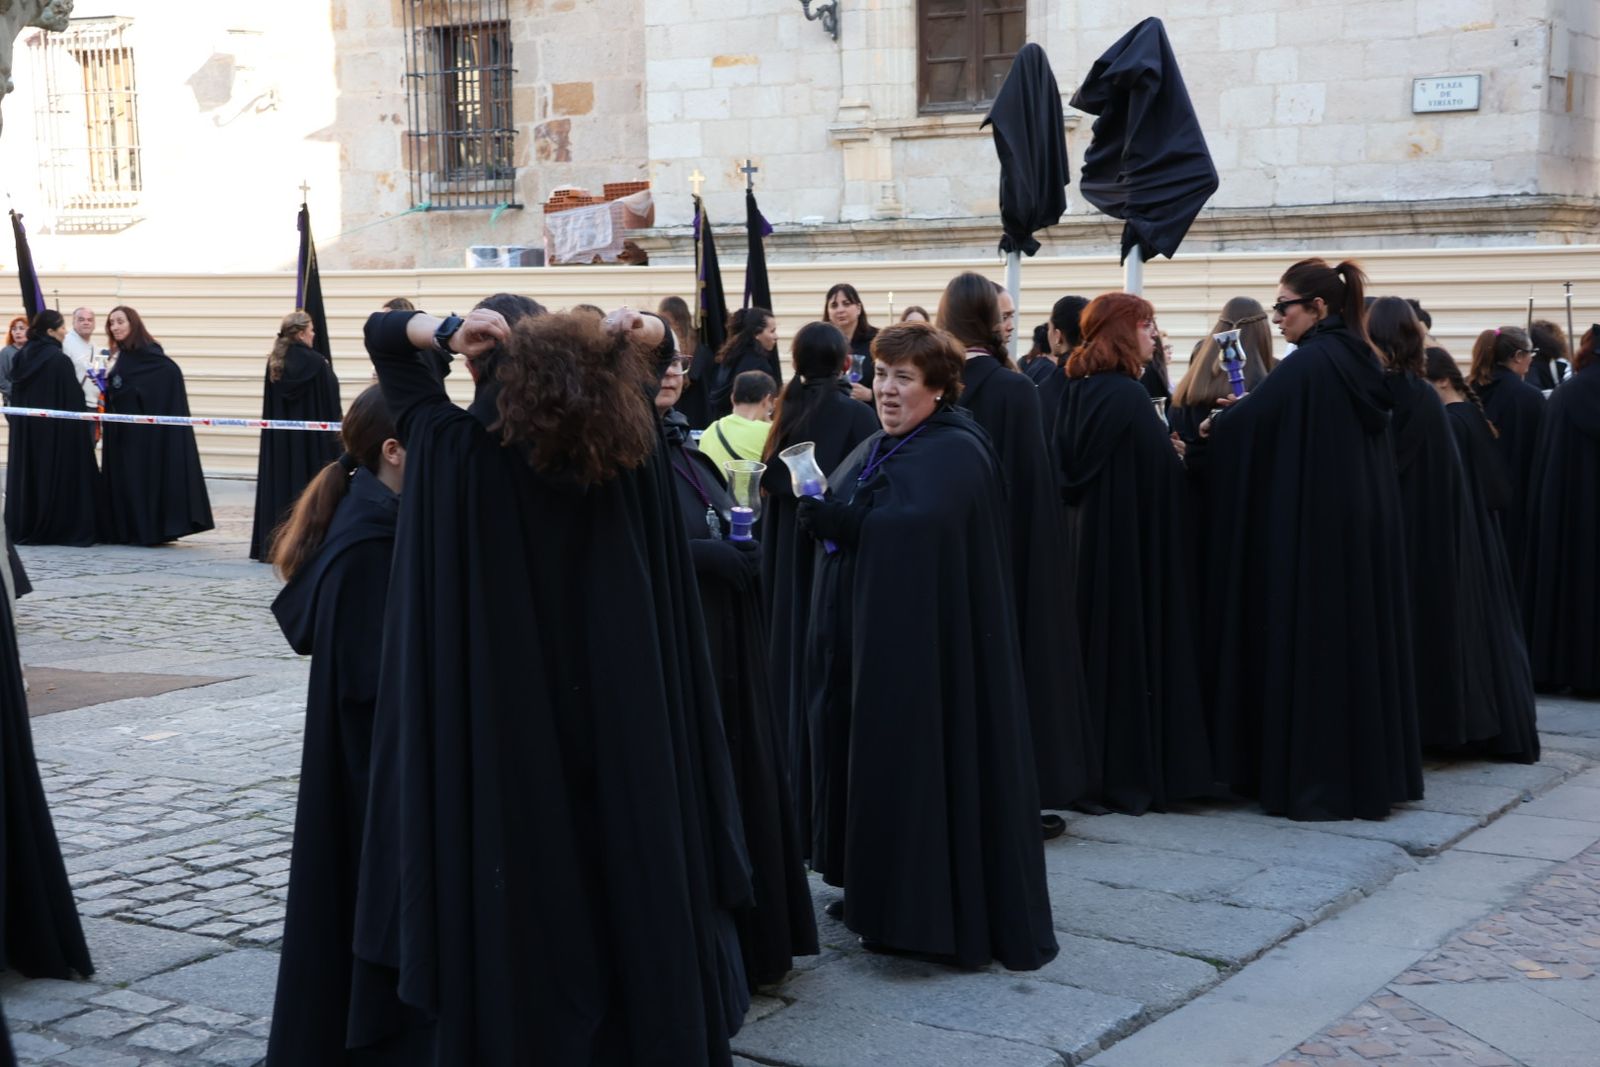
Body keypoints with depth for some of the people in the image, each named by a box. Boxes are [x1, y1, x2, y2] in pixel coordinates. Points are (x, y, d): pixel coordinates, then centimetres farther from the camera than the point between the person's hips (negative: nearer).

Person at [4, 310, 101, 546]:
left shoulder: (21, 357, 5)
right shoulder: (60, 360, -16)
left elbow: (15, 394, 12)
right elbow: (73, 399, -16)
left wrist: (21, 425, 19)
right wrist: (81, 428, -8)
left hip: (25, 429, 7)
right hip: (57, 430, -7)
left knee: (28, 473, 11)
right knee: (58, 476, 0)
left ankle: (23, 528, 14)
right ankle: (62, 528, 1)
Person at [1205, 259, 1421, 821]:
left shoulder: (1309, 362, -16)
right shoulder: (1363, 362, 10)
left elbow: (1246, 420, -18)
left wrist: (1213, 424, 3)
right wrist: (1241, 415, 16)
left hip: (1314, 530, -8)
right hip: (1367, 527, 8)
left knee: (1310, 647, -1)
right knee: (1360, 638, 13)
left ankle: (1314, 779, 5)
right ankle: (1373, 769, 21)